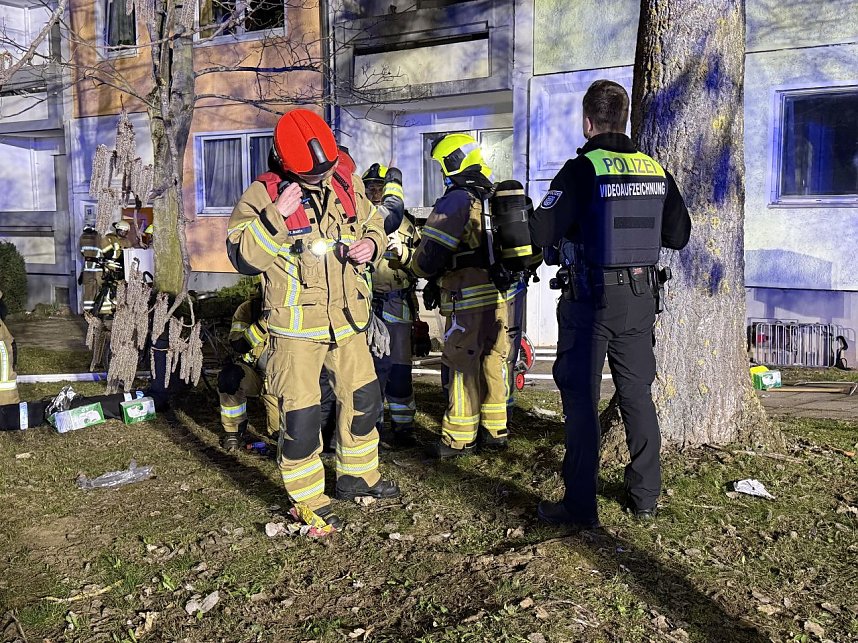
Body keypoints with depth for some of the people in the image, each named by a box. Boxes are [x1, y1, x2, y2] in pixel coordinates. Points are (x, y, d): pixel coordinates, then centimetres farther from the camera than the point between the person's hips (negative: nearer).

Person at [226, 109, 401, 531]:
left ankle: (358, 475, 39)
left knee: (363, 398, 17)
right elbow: (243, 256, -18)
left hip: (346, 320, 6)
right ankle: (307, 500, 17)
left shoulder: (346, 186, 2)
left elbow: (374, 225, 18)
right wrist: (276, 216, -29)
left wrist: (371, 245, -5)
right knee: (301, 413, -2)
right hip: (296, 326, -5)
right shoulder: (264, 194, -12)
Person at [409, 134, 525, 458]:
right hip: (500, 294, 8)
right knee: (492, 360, 15)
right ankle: (495, 429, 25)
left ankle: (459, 438, 9)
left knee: (464, 365, 0)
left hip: (470, 300, -8)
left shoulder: (456, 201, -13)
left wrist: (418, 268, 4)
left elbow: (430, 255, -15)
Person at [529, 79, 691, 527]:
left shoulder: (582, 170, -12)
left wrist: (568, 232, 4)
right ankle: (645, 498, 25)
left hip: (590, 298, -5)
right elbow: (679, 235, 12)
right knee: (637, 395, 15)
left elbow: (540, 233, -17)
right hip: (641, 296, 5)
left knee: (581, 398, 3)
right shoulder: (655, 170, 5)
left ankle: (580, 506, 7)